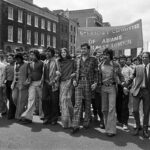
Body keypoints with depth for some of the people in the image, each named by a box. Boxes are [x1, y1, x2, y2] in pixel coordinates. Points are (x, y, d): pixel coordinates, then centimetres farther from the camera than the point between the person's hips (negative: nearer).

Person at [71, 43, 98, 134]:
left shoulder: (93, 60, 5)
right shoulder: (78, 60, 14)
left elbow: (96, 72, 3)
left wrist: (95, 82, -7)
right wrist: (74, 79, 4)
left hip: (88, 83, -1)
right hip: (79, 83, 2)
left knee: (88, 104, 7)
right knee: (77, 104, -5)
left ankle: (86, 123, 22)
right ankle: (75, 126, -4)